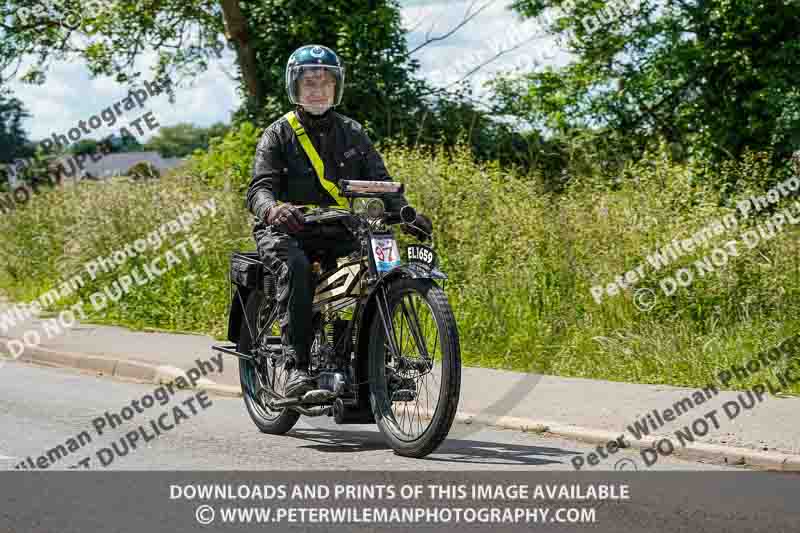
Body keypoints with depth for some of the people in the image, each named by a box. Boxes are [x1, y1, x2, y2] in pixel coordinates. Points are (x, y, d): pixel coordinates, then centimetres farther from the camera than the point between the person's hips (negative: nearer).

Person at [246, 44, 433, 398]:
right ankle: (297, 365, -34)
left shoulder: (352, 133, 13)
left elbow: (380, 181, 5)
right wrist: (274, 209, -35)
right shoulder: (279, 135, 3)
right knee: (295, 266, -36)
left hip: (338, 233, 3)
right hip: (288, 231, -3)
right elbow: (259, 188, -10)